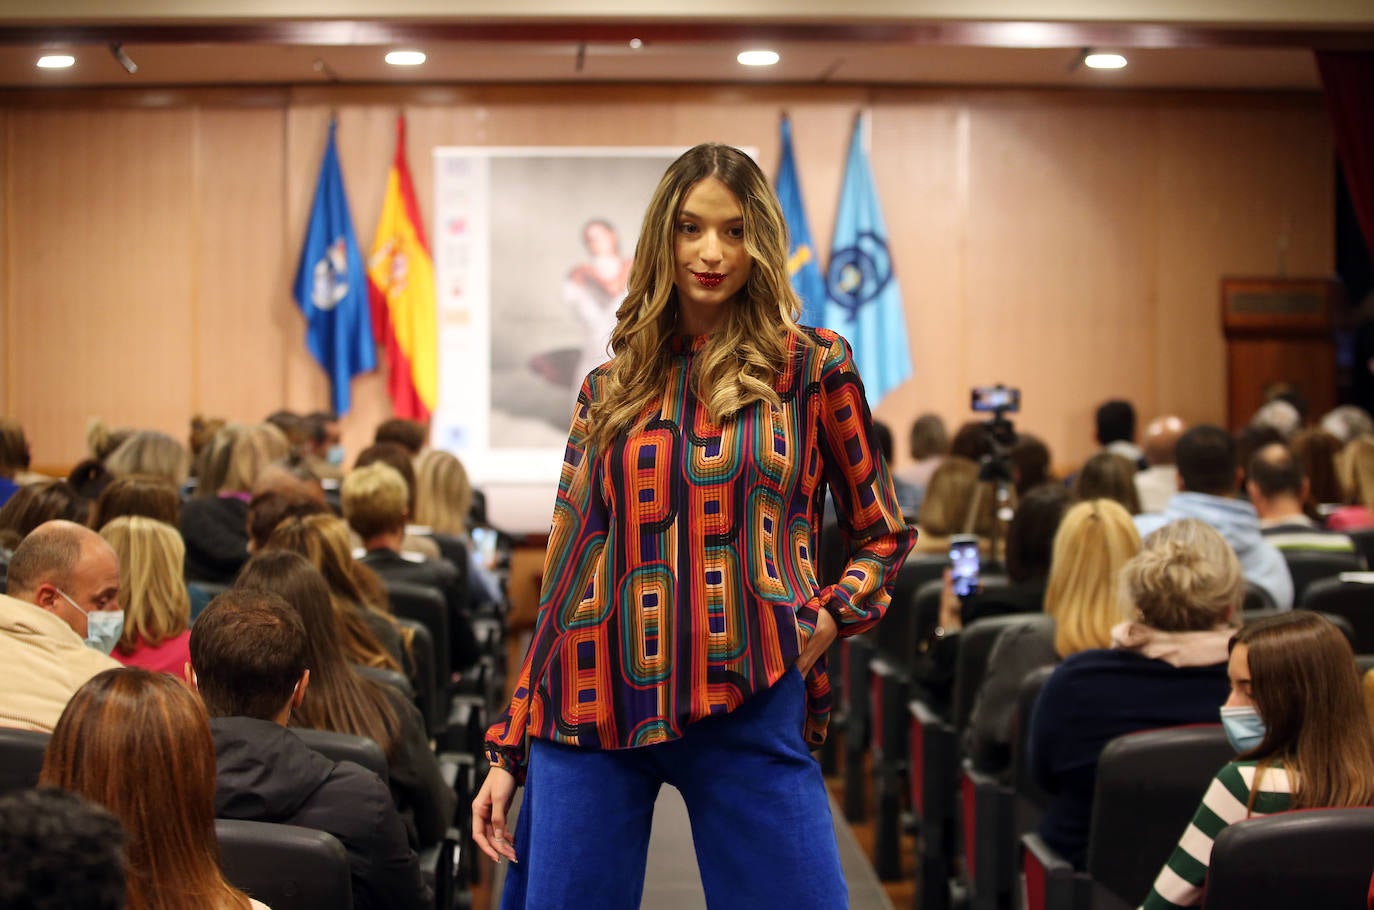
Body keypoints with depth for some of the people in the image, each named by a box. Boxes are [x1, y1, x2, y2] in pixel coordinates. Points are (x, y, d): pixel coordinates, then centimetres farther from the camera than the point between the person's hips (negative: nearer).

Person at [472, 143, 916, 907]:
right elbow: (566, 577, 13)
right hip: (597, 701, 2)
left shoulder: (813, 367, 6)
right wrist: (509, 752, 10)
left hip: (748, 708, -2)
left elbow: (883, 534, 15)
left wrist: (825, 622, -5)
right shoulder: (611, 390, 13)